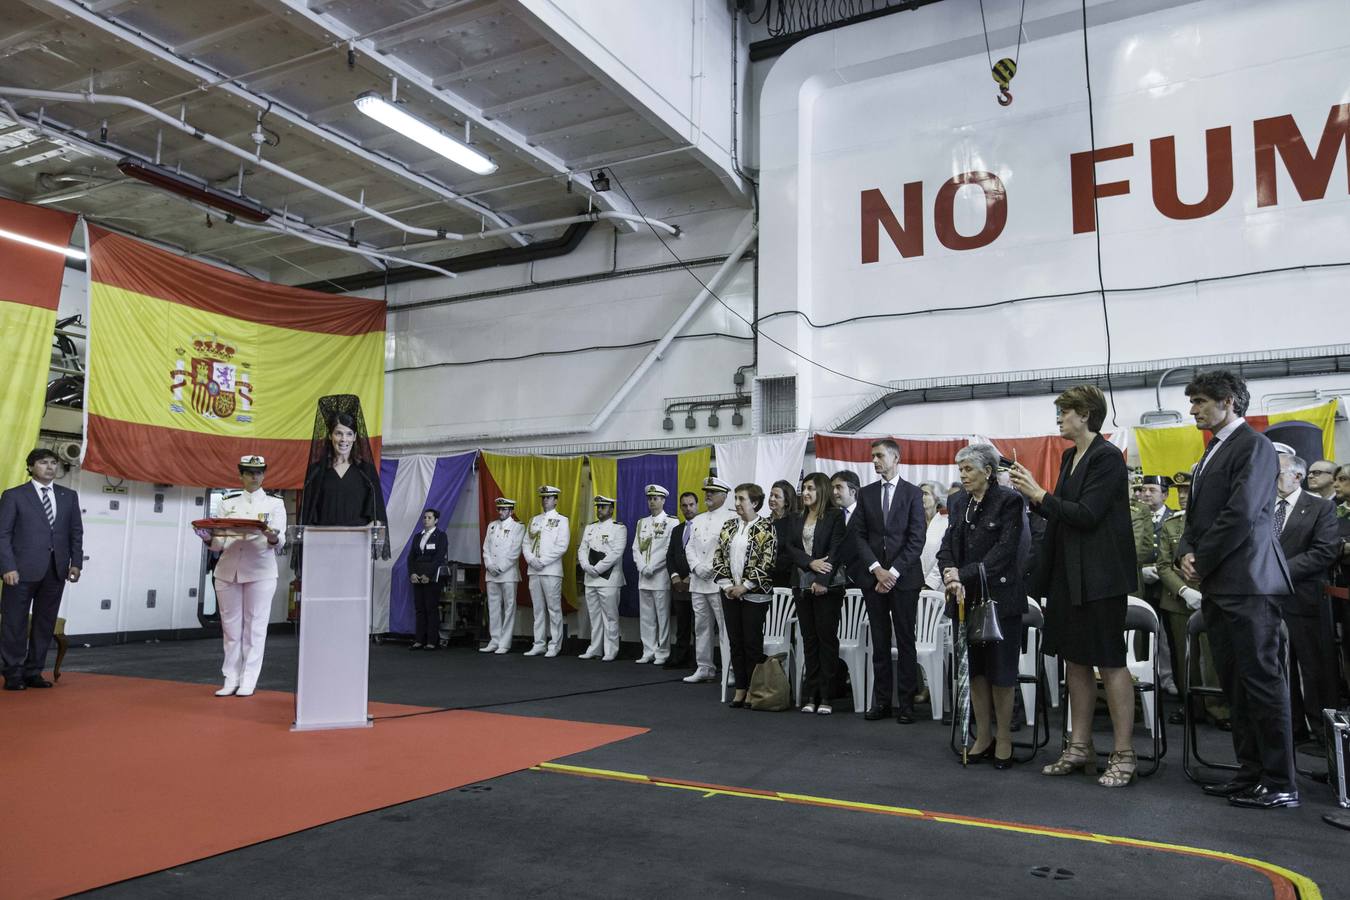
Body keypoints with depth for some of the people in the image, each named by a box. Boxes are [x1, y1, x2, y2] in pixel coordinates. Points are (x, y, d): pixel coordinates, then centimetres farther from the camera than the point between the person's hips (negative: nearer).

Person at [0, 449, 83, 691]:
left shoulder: (69, 496, 12)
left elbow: (76, 532, 12)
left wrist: (76, 563, 3)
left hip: (56, 570, 4)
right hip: (23, 570, -3)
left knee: (45, 624, 7)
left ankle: (33, 672, 16)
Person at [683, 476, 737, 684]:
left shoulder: (732, 518, -4)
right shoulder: (698, 520, 19)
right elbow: (689, 547, 15)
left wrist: (715, 570, -17)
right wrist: (697, 566, -3)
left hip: (720, 582, -7)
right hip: (698, 582, 7)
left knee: (726, 627, -6)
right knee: (701, 626, 12)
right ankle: (704, 668, 20)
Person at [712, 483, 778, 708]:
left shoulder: (766, 529, -7)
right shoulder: (728, 526, 9)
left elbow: (767, 563, -13)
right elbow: (718, 557, 7)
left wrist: (745, 586, -14)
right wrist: (727, 584, -4)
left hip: (754, 595, -5)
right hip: (730, 593, 5)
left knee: (753, 643, 0)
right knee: (735, 641, 9)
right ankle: (740, 688, 18)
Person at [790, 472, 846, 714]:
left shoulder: (835, 516, -3)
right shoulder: (799, 520, 14)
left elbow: (835, 551, -11)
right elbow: (792, 548, 5)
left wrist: (822, 581, -17)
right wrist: (810, 563, -13)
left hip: (827, 586, -5)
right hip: (803, 585, 5)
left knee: (827, 638, -1)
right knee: (809, 639, 7)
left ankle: (826, 697, 4)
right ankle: (810, 695, 12)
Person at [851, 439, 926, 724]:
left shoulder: (913, 494, 1)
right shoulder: (866, 494, 10)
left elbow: (916, 539, -5)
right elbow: (858, 535, 4)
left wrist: (893, 572, -11)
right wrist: (877, 569, -8)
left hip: (904, 578, -3)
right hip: (873, 577, 3)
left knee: (906, 642, 2)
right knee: (879, 642, 7)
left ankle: (906, 703, 8)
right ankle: (881, 701, 13)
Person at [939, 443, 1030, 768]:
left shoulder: (1009, 501, -9)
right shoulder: (958, 503, 9)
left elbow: (1003, 552, -17)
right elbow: (947, 547, 3)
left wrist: (964, 575, -23)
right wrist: (951, 575, -17)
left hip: (1000, 597, -5)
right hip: (967, 598, 6)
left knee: (1001, 670, 3)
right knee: (975, 668, 10)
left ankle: (1004, 739, 17)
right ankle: (983, 737, 21)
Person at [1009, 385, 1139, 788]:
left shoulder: (1107, 457, -12)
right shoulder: (1070, 457, 14)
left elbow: (1086, 515, -19)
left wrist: (1040, 494, -14)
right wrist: (1033, 494, 5)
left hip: (1099, 575, -9)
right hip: (1068, 573, 9)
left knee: (1110, 663, -1)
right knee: (1075, 661, 12)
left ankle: (1123, 755, 8)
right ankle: (1080, 747, 21)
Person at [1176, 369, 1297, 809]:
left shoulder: (1254, 446, -9)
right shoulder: (1213, 451, 20)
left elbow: (1241, 514, -18)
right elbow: (1197, 516, 20)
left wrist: (1202, 561, -10)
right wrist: (1187, 553, 1)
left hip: (1247, 583, -9)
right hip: (1219, 587, 9)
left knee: (1261, 680, -5)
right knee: (1235, 685, 12)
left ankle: (1280, 784, 3)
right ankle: (1251, 773, 19)